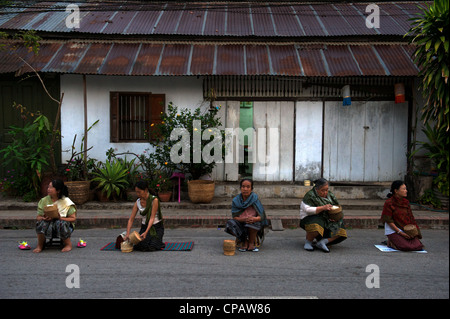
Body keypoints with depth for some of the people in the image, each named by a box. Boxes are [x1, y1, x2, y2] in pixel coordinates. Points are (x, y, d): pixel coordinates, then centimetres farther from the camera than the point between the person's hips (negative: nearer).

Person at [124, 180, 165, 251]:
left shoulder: (154, 200, -17)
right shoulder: (137, 202, -2)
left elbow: (152, 218, -22)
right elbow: (131, 219, -4)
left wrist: (146, 232, -32)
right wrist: (127, 234, -16)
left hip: (157, 227, -4)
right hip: (144, 226, 4)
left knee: (151, 247, -24)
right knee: (140, 246, -20)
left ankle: (158, 242, 10)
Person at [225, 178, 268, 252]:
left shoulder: (255, 199, -13)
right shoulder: (236, 200, -8)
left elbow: (261, 216, -14)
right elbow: (234, 217, -10)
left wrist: (254, 219, -38)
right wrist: (244, 219, -30)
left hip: (253, 226, -2)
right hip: (240, 225, 2)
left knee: (253, 222, -35)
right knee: (230, 223, -27)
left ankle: (251, 243, -9)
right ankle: (244, 241, -4)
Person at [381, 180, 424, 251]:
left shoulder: (406, 202, 9)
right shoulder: (389, 203, -11)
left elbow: (410, 218, 10)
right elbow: (388, 221, -12)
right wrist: (400, 232, -17)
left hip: (406, 230, 6)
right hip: (393, 231, -6)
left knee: (418, 246, -15)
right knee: (407, 247, -26)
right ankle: (391, 242, 2)